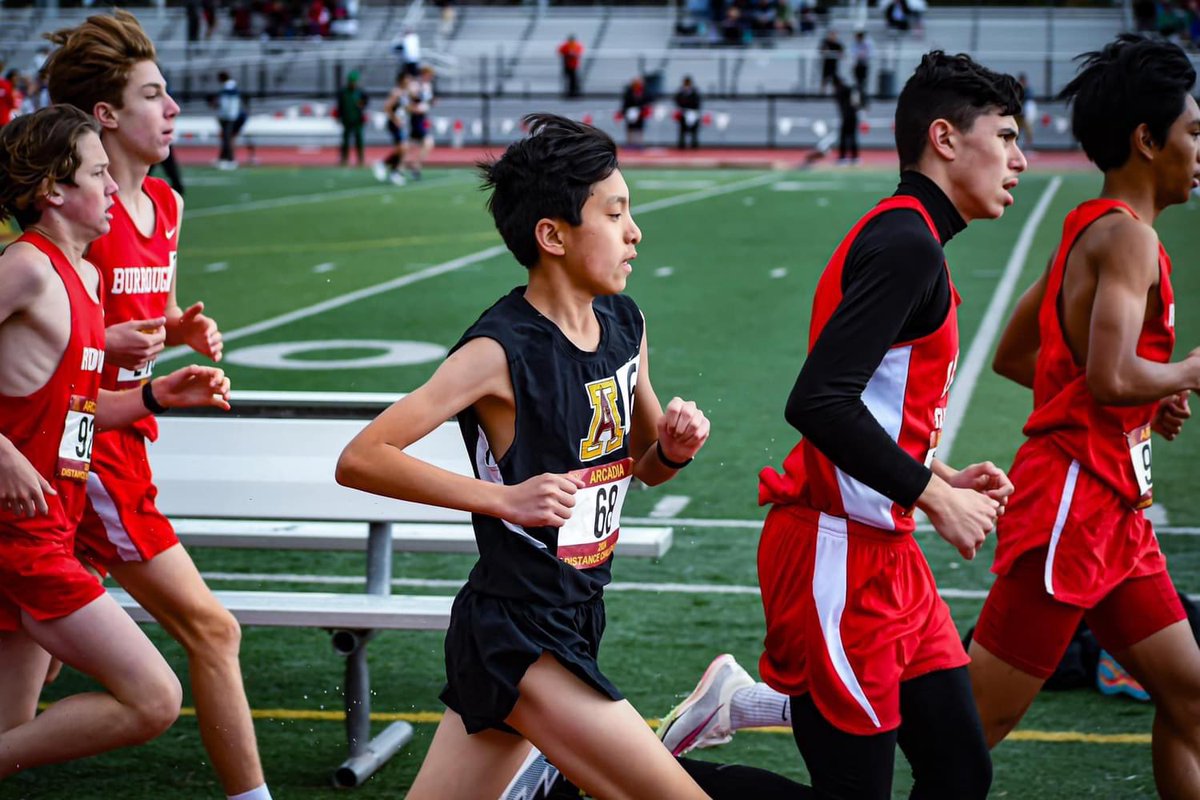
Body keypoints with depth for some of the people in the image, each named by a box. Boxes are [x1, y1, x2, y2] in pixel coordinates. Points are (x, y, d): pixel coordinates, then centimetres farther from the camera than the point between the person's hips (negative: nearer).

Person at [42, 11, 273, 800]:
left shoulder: (165, 205, 11)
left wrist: (183, 327, 5)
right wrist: (104, 343, -26)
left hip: (124, 434, 8)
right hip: (86, 445, -8)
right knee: (208, 626, -6)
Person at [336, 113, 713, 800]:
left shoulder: (626, 324, 6)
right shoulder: (499, 352, -17)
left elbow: (643, 466, 21)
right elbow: (360, 460, -20)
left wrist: (674, 447, -2)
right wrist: (505, 497, -23)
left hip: (573, 622, 8)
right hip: (515, 635, -8)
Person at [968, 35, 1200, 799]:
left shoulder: (1089, 228, 14)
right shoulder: (1129, 237, -14)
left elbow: (1011, 356, 20)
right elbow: (1112, 378, -26)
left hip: (1113, 506, 10)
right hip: (1075, 498, -10)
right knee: (979, 718, -7)